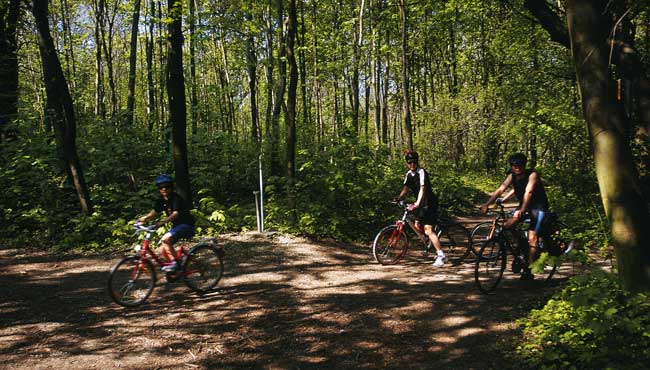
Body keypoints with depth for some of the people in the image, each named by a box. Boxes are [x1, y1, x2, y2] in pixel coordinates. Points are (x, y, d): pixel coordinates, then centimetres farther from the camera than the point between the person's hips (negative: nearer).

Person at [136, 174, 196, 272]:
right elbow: (154, 213, -1)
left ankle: (175, 263, -17)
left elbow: (175, 214, -31)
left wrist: (162, 222, -45)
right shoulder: (161, 200, 6)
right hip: (176, 226, 8)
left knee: (165, 239, -27)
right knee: (162, 250, 0)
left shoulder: (176, 198, -17)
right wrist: (144, 218, -20)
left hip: (187, 225, -8)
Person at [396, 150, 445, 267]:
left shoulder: (421, 172, -17)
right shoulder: (409, 174, 8)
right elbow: (405, 188, 6)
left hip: (429, 203, -9)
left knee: (428, 230, -14)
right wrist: (398, 199, -12)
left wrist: (417, 203, -41)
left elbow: (422, 188, -28)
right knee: (417, 226, 12)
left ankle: (441, 255, -10)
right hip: (421, 204, 9)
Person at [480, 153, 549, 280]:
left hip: (538, 207, -6)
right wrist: (486, 204, -26)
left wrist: (521, 210, -50)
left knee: (532, 238, -15)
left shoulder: (532, 175, -22)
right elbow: (500, 190, -14)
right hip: (523, 205, 6)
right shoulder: (512, 176, -5)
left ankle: (528, 270, -7)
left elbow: (528, 192, -36)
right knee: (507, 226, -13)